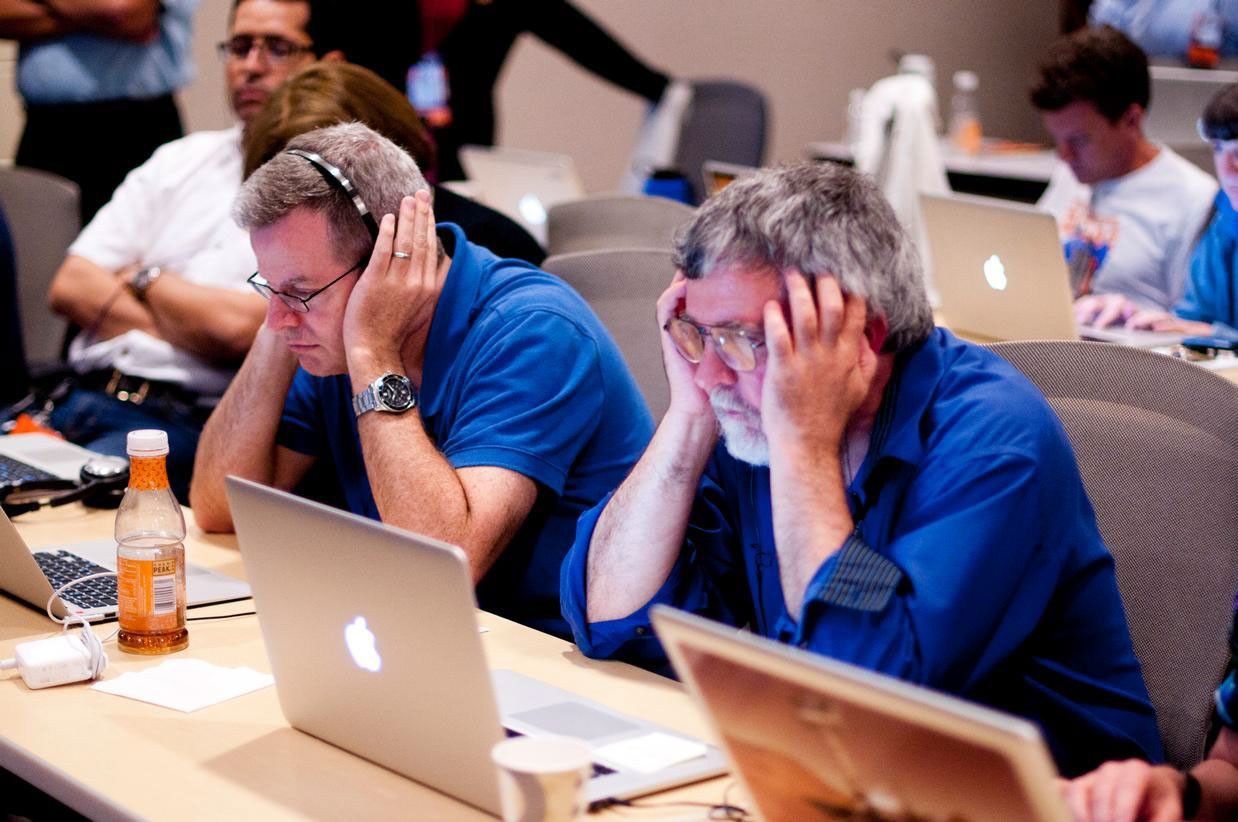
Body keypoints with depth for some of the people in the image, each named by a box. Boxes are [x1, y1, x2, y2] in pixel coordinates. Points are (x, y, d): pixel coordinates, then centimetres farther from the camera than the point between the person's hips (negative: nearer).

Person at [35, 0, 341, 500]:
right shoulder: (181, 159, 20)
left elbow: (239, 329, -14)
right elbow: (69, 288, 10)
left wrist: (140, 279, 5)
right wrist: (193, 324, -4)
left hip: (186, 426, -6)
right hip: (78, 398, 6)